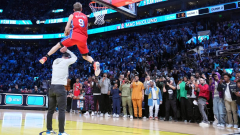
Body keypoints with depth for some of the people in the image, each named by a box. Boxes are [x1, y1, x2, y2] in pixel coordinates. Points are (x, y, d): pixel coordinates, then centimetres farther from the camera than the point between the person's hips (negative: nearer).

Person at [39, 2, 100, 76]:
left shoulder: (72, 15, 13)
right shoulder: (85, 16, 23)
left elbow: (67, 28, 4)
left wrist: (66, 33, 27)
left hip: (74, 35, -3)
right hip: (83, 38, 3)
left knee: (58, 45, 15)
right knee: (85, 56, 15)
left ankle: (45, 58, 12)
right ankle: (95, 63, -13)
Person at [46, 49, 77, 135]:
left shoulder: (55, 61, 14)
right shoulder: (65, 62, -3)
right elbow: (75, 58, 15)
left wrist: (64, 52, 31)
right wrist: (67, 50, 22)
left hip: (52, 87, 7)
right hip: (60, 88, -7)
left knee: (51, 110, 12)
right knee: (61, 110, -4)